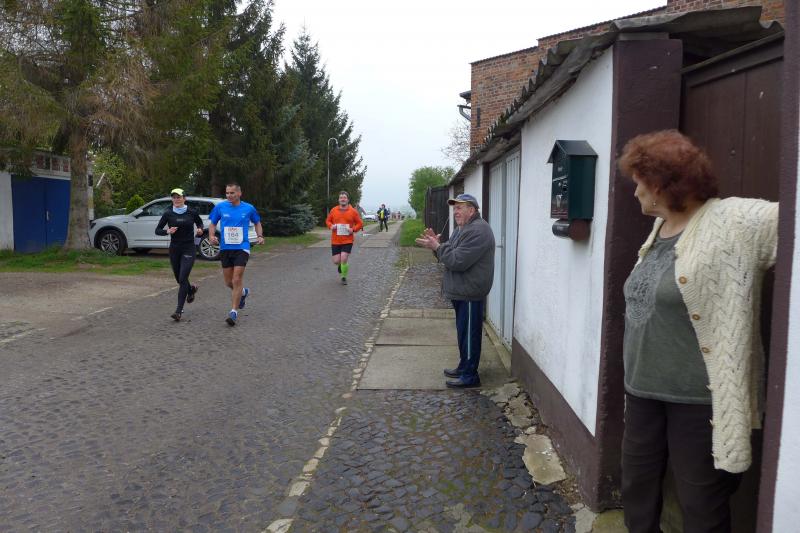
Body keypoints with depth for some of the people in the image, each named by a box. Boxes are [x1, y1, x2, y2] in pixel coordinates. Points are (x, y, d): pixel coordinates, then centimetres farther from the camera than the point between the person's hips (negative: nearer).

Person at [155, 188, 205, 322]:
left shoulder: (192, 213, -2)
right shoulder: (168, 214, 0)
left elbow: (200, 222, 17)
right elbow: (157, 230, 4)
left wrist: (200, 230, -5)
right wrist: (168, 231, -16)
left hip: (188, 249, -3)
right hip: (174, 249, 3)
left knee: (183, 279, -12)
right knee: (179, 279, 14)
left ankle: (179, 311, -9)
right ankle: (191, 289, 49)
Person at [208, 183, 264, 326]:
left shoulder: (248, 208, -1)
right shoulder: (220, 207, 0)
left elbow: (257, 223, 15)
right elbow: (213, 224, 10)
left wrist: (260, 236, -2)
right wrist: (211, 236, -9)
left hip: (242, 248, -3)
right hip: (225, 248, 3)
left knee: (237, 280, -11)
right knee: (229, 282, 10)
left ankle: (234, 312, -2)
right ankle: (243, 292, 43)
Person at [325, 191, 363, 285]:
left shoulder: (353, 211, -3)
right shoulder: (333, 210, 2)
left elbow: (360, 223, 5)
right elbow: (328, 220, 15)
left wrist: (353, 229, -13)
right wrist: (331, 226, -6)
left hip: (347, 241, -2)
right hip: (335, 241, 2)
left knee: (343, 259, -15)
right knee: (336, 261, 1)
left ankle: (344, 277, 10)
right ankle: (340, 265, 40)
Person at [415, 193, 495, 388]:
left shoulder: (478, 231, -20)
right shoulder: (462, 229, 16)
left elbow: (458, 261, -25)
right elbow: (450, 254, 18)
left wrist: (437, 247, -16)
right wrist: (437, 244, 1)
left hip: (470, 293, -11)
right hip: (460, 291, 11)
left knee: (469, 334, -3)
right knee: (463, 332, 19)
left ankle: (469, 376, 6)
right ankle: (464, 367, 31)